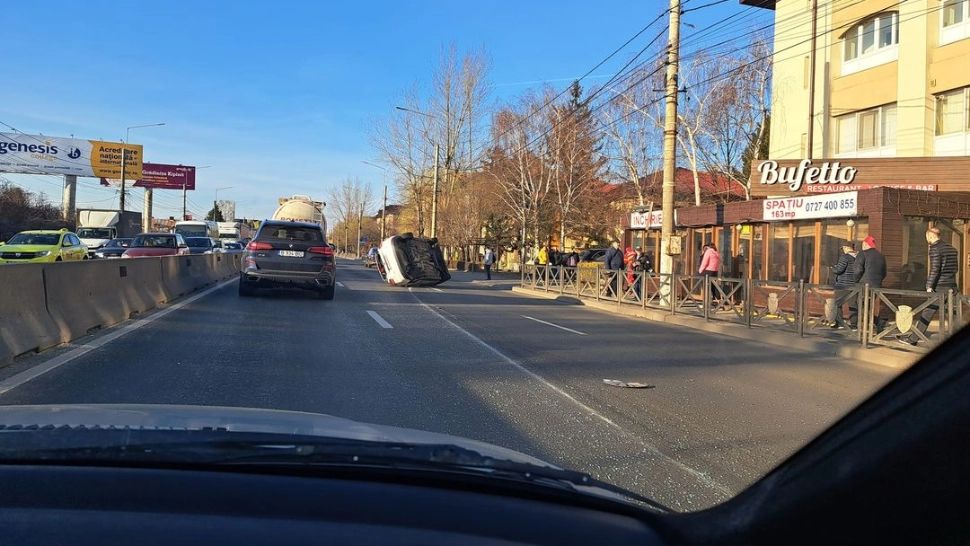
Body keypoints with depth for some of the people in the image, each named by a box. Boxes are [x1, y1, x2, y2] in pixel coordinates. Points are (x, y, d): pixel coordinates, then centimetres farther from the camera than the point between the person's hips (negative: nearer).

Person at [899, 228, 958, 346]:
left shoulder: (935, 248, -11)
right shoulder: (951, 248, 14)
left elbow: (934, 269, -17)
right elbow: (956, 267, 20)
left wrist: (930, 286, -14)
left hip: (939, 287, -7)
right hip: (952, 286, 8)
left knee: (927, 313, -2)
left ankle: (913, 338, 3)